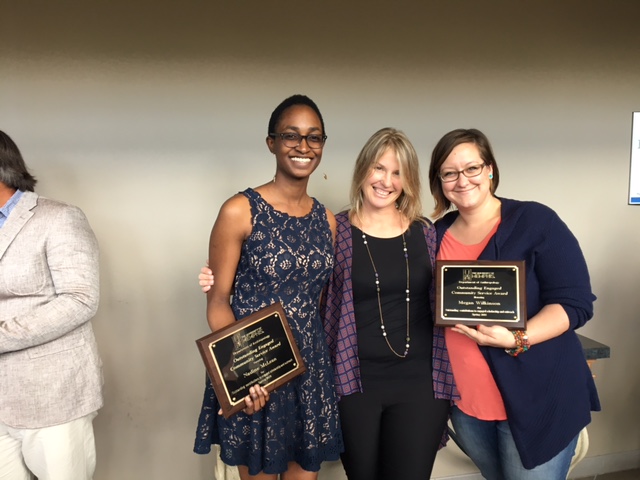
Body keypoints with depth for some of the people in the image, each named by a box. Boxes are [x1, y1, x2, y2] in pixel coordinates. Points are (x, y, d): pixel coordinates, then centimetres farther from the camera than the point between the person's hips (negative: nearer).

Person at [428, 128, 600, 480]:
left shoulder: (535, 222, -11)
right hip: (464, 399, 5)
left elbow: (575, 303, -15)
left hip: (537, 399, -4)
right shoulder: (437, 235, 3)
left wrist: (516, 340, -28)